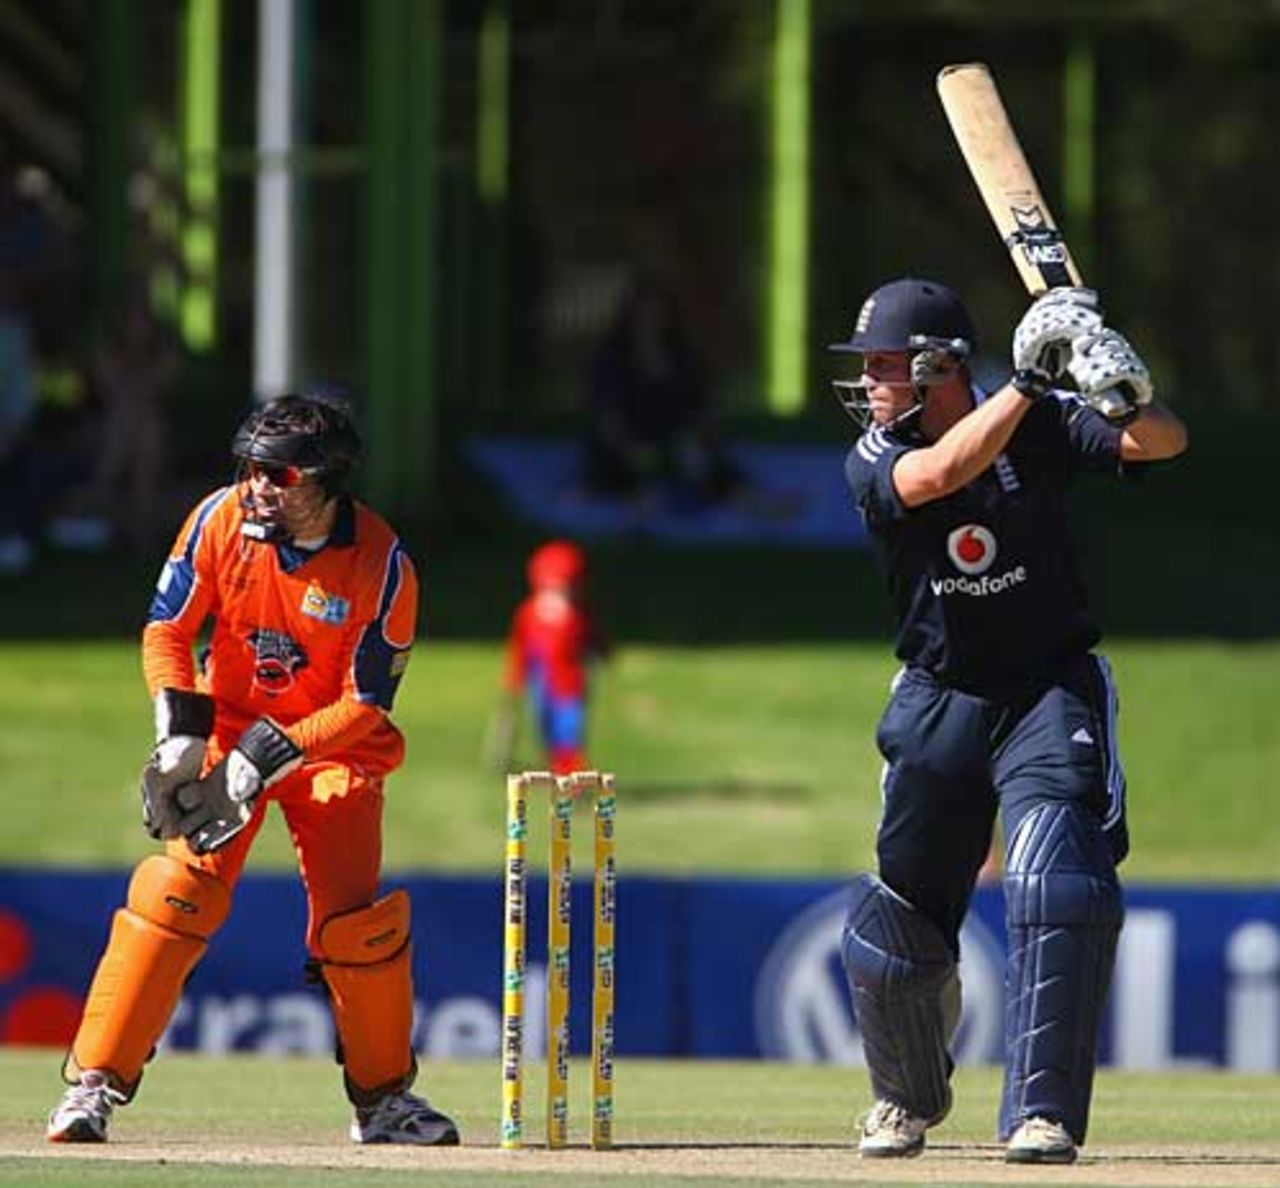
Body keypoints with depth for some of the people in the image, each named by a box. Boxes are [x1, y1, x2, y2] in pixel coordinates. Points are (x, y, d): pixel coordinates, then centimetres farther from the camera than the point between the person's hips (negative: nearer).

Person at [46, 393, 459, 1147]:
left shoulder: (383, 564, -19)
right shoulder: (221, 520, -14)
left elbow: (367, 703, -16)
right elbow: (167, 629, -5)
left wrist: (266, 759, -23)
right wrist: (181, 737, -17)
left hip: (334, 746, -1)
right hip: (228, 729, 1)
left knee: (357, 919, -10)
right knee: (177, 888, -16)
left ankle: (385, 1097, 12)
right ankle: (94, 1084, -15)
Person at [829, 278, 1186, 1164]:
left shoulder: (1040, 426, -11)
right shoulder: (874, 460, -10)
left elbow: (1166, 442, -21)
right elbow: (941, 472, -31)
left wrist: (1125, 401, -43)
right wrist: (1030, 379, -35)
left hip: (1052, 689, -2)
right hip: (940, 701, 2)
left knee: (1058, 887, -23)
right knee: (897, 921, 7)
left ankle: (1044, 1114, -19)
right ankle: (911, 1093, 35)